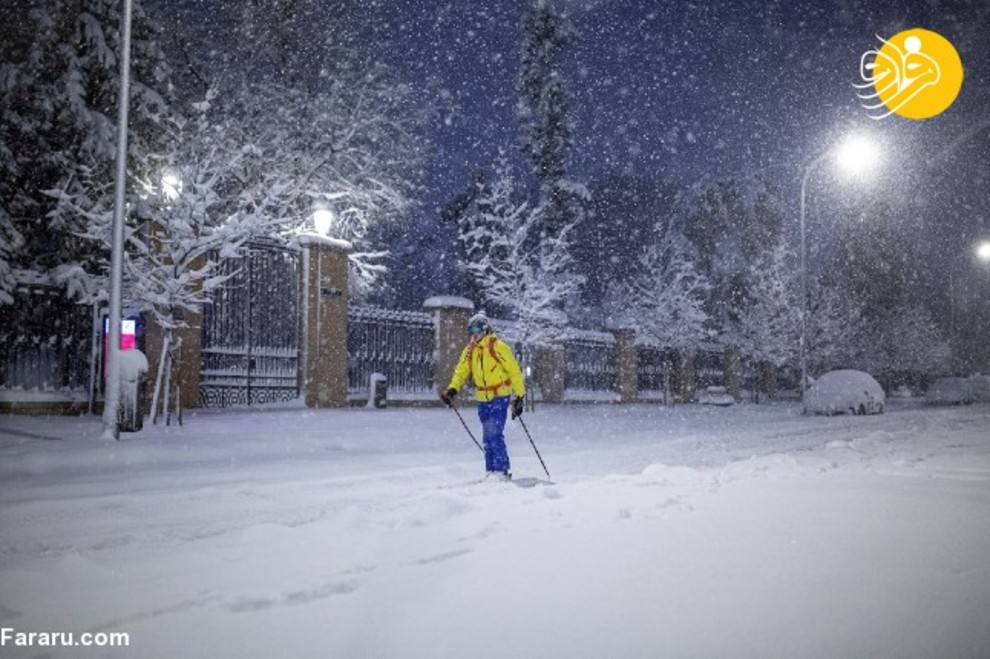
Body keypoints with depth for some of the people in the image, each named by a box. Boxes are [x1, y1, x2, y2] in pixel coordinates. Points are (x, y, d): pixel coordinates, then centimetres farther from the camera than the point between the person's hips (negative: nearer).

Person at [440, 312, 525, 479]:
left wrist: (519, 397, -10)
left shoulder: (498, 347, -11)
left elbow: (514, 372, -9)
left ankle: (502, 471, -11)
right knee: (487, 436, 9)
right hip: (482, 399, 6)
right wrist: (452, 389, -12)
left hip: (500, 397, -6)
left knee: (495, 433, -15)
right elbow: (461, 371, 5)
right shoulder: (470, 350, 8)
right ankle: (491, 471, 16)